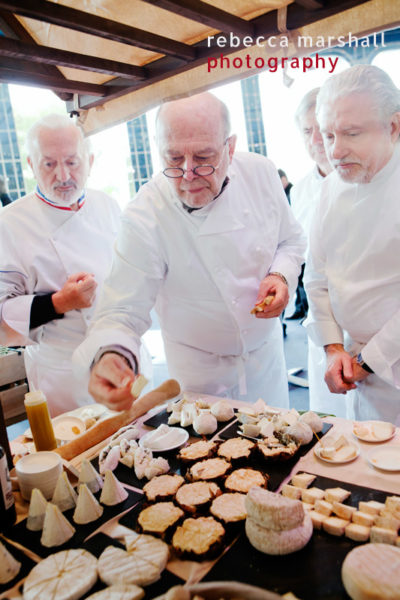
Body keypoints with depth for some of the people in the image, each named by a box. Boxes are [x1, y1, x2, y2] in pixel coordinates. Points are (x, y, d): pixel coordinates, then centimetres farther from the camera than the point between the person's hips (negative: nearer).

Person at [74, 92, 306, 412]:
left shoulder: (260, 172, -13)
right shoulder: (145, 217, -27)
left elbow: (291, 239, 3)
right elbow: (125, 310, -26)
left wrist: (281, 275, -18)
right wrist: (111, 355, -47)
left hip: (267, 347, 4)